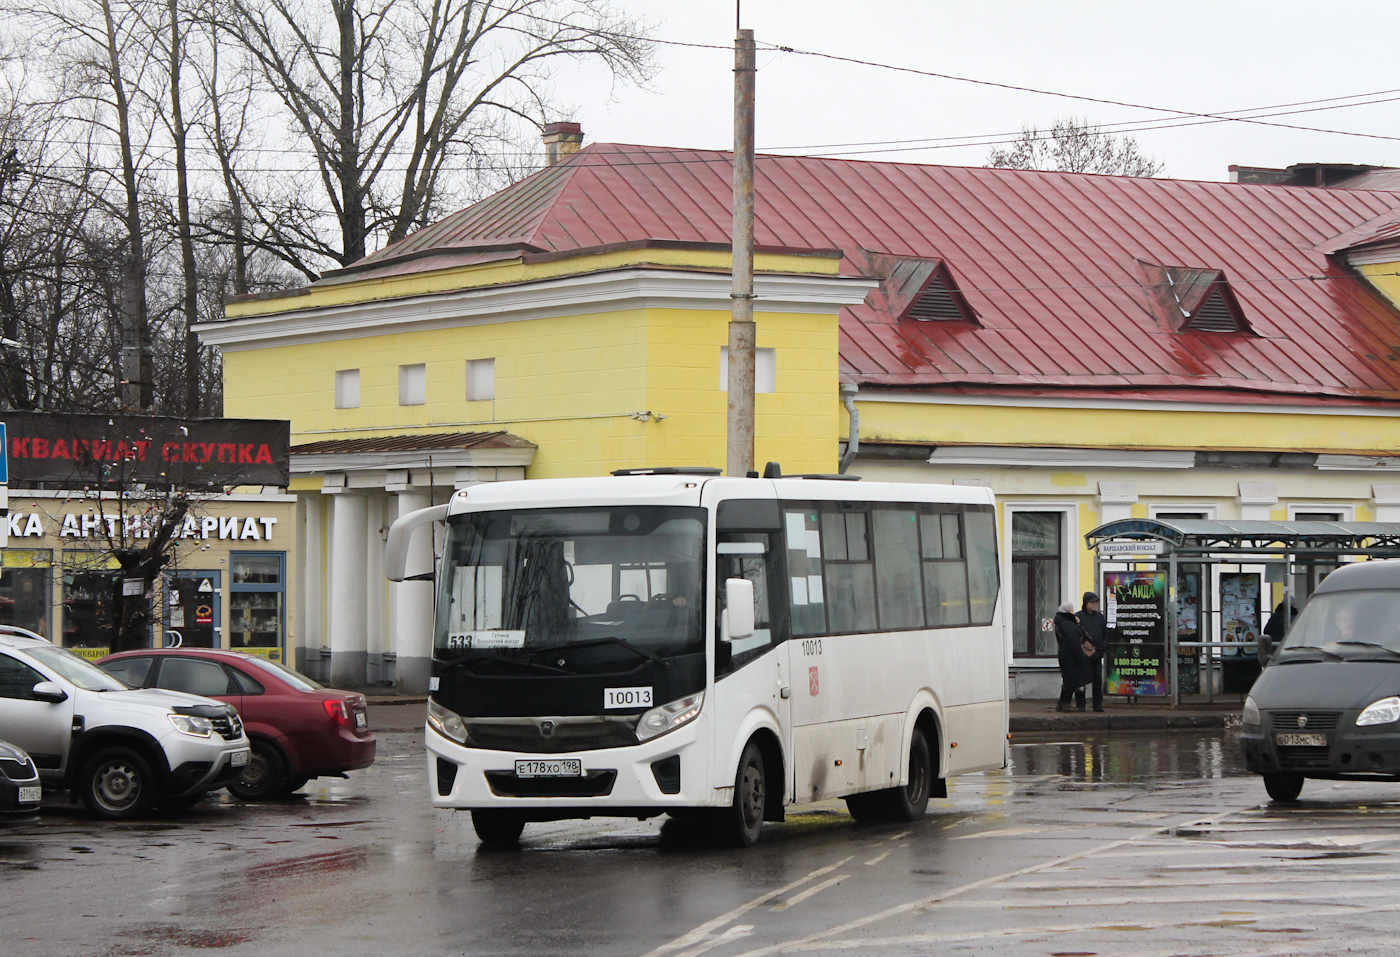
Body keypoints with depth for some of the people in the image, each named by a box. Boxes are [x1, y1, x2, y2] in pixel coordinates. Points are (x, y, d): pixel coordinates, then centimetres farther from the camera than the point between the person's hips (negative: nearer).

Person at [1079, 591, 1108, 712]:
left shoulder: (1099, 616, 12)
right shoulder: (1078, 617, -2)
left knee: (1098, 681, 6)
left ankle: (1098, 704, 12)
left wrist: (1104, 647, 2)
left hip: (1097, 654, 4)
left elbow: (1105, 633, 15)